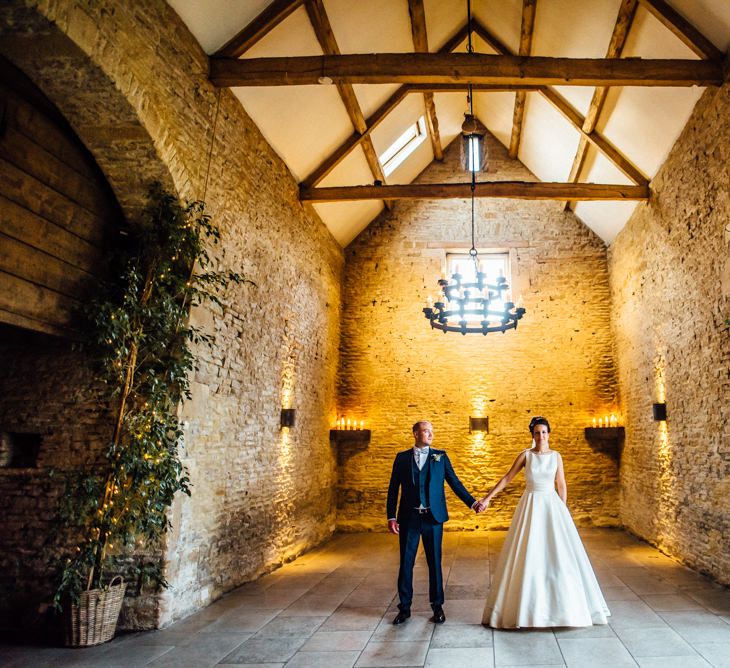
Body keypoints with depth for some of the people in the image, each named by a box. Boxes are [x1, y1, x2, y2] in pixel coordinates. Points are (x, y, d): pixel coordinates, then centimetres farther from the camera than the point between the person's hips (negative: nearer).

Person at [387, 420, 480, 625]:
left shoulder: (440, 456, 5)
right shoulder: (402, 458, 4)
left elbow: (455, 483, 5)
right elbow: (393, 489, 4)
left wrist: (472, 502, -5)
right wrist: (391, 517, -2)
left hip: (433, 517, 0)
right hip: (409, 518, 0)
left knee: (435, 562, 8)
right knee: (406, 563, 6)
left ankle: (437, 606, 23)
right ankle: (404, 607, 20)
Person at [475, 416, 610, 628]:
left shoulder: (556, 456, 4)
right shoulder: (525, 455, 0)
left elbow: (562, 486, 8)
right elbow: (507, 478, 1)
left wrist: (563, 512, 3)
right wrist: (488, 498, -3)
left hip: (552, 505, 1)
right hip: (531, 506, -1)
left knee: (559, 555, 2)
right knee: (528, 556, 0)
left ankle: (563, 605, 17)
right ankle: (526, 608, 12)